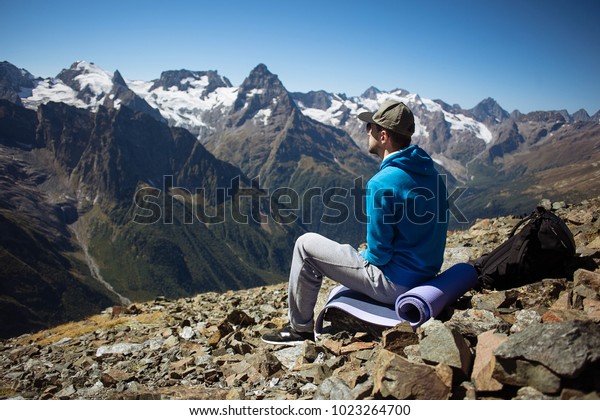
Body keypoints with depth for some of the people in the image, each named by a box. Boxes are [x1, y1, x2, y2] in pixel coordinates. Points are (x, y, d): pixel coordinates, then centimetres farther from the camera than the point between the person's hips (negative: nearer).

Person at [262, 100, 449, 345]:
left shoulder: (382, 183, -23)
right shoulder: (430, 172, 4)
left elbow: (379, 253, -20)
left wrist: (366, 256, 3)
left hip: (395, 282, -9)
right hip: (425, 275, 9)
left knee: (306, 245, 0)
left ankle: (300, 328, 13)